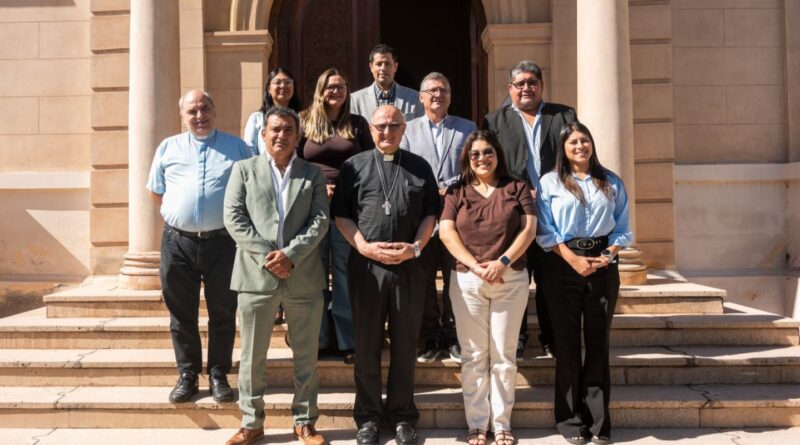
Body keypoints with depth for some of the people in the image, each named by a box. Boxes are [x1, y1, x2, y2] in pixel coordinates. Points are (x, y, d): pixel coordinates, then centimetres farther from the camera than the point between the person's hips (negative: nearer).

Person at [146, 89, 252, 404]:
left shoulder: (236, 147, 6)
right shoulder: (168, 148, 11)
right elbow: (155, 192, 17)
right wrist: (179, 212, 9)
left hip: (223, 241, -1)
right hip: (178, 242, 2)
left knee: (223, 313, 6)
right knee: (182, 315, 8)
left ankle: (218, 375, 18)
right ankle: (187, 376, 21)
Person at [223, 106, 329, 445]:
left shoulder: (313, 173, 11)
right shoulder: (244, 169, 9)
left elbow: (320, 221, 1)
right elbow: (234, 218, -1)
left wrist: (290, 254, -13)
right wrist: (266, 256, -12)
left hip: (303, 277, 1)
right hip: (256, 275, -1)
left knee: (306, 356, 9)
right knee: (252, 356, 7)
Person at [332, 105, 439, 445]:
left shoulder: (420, 167, 9)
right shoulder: (353, 166, 5)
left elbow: (431, 213, 8)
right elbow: (341, 214, 3)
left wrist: (416, 247, -7)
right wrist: (365, 247, -10)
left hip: (409, 266, 1)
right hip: (365, 265, -1)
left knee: (405, 344, 8)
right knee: (367, 343, 6)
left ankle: (402, 415, 20)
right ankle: (368, 415, 18)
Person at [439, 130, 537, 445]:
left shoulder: (517, 188, 8)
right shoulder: (457, 192, 9)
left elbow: (529, 229, -2)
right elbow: (446, 232, -3)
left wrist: (502, 262, -15)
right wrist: (475, 265, -15)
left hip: (511, 280, 0)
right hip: (467, 281, 0)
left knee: (504, 355, 4)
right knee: (473, 355, 3)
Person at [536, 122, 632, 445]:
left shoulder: (612, 182, 11)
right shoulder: (550, 182, 4)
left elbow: (622, 228, 9)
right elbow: (546, 231, -3)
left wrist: (608, 255, -8)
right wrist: (573, 259, -13)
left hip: (603, 265, 2)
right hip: (563, 265, -2)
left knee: (598, 342, 5)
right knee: (568, 343, 3)